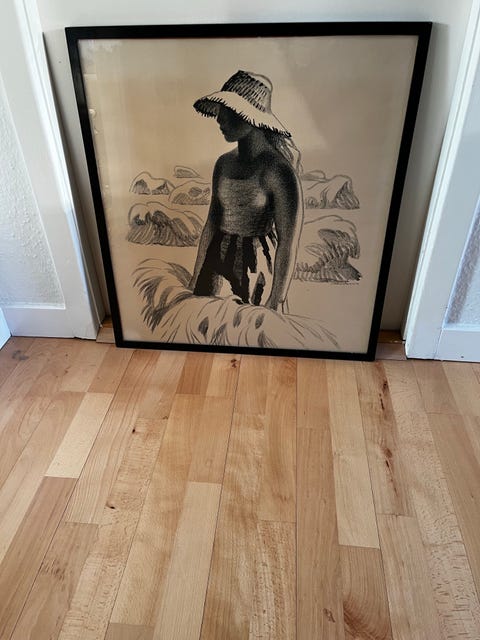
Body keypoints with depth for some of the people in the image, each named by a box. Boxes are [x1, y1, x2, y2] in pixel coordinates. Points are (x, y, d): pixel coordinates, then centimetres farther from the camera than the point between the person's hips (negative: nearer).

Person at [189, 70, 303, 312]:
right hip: (219, 260, 6)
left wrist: (276, 301, -14)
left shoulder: (278, 170, -16)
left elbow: (288, 243, -16)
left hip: (255, 265, -6)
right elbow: (211, 224, 9)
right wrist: (195, 282, 12)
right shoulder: (224, 163, 4)